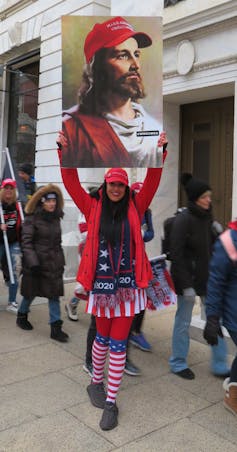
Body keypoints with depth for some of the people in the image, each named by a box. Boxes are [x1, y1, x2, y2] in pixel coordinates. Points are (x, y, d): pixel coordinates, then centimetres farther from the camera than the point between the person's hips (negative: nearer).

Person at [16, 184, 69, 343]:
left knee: (54, 294, 2)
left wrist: (61, 261, 16)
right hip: (37, 263, -4)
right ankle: (22, 316, 37)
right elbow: (26, 242, -13)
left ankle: (56, 328, 6)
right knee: (31, 292, 11)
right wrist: (33, 263, -20)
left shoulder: (56, 218, 9)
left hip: (54, 264, 5)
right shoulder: (32, 218, -9)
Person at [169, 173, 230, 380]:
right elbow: (176, 254, -18)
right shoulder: (183, 219, -16)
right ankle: (178, 364, 28)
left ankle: (220, 366, 26)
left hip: (208, 277, 7)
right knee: (184, 321, 9)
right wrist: (186, 285, -19)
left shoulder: (207, 217, 5)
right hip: (189, 278, -7)